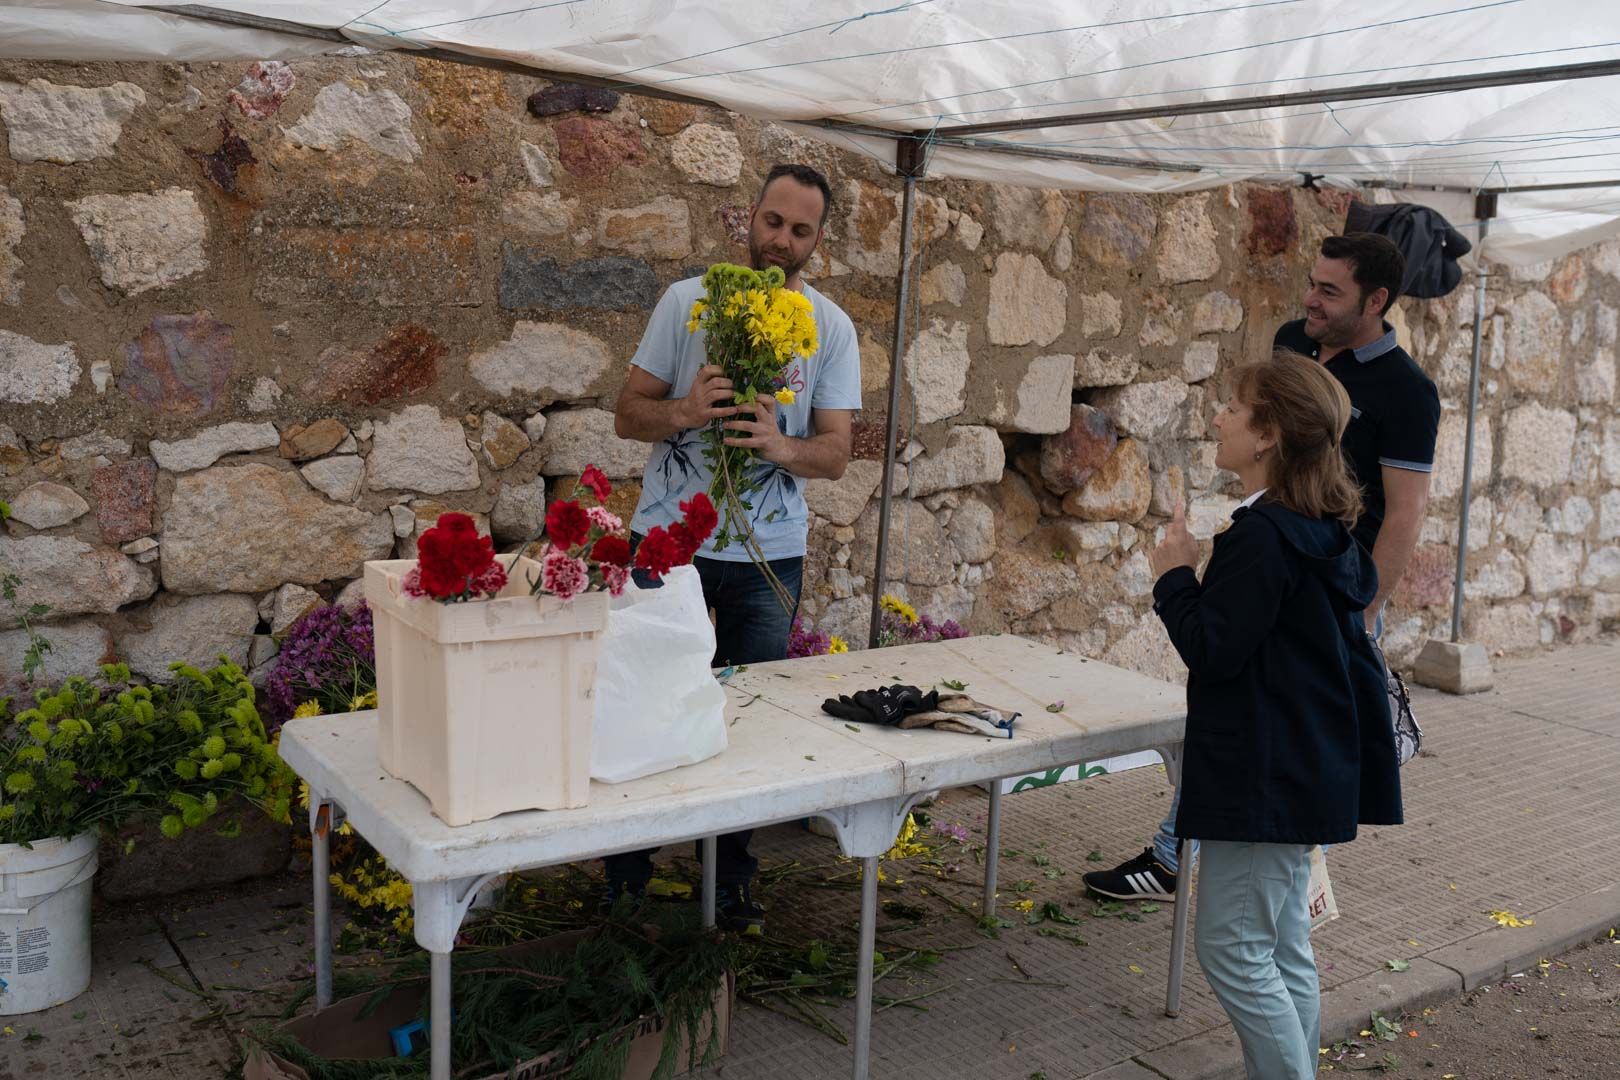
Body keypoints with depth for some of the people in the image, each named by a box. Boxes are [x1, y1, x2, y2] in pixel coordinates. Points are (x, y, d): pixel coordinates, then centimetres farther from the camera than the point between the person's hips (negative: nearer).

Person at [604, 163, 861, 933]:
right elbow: (627, 414, -1)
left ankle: (731, 880, 27)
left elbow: (835, 455, -3)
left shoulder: (831, 329, 3)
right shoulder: (688, 300, 0)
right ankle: (626, 866, 28)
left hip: (768, 558, 1)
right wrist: (685, 411, -22)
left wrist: (782, 446, -25)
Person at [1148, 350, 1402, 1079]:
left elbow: (1212, 649, -21)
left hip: (1264, 776, -10)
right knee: (1281, 949, 17)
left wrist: (1174, 576, -8)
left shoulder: (1261, 537, -21)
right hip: (1305, 767, 10)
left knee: (1231, 948, -2)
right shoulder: (1324, 533, 10)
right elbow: (1356, 656, 17)